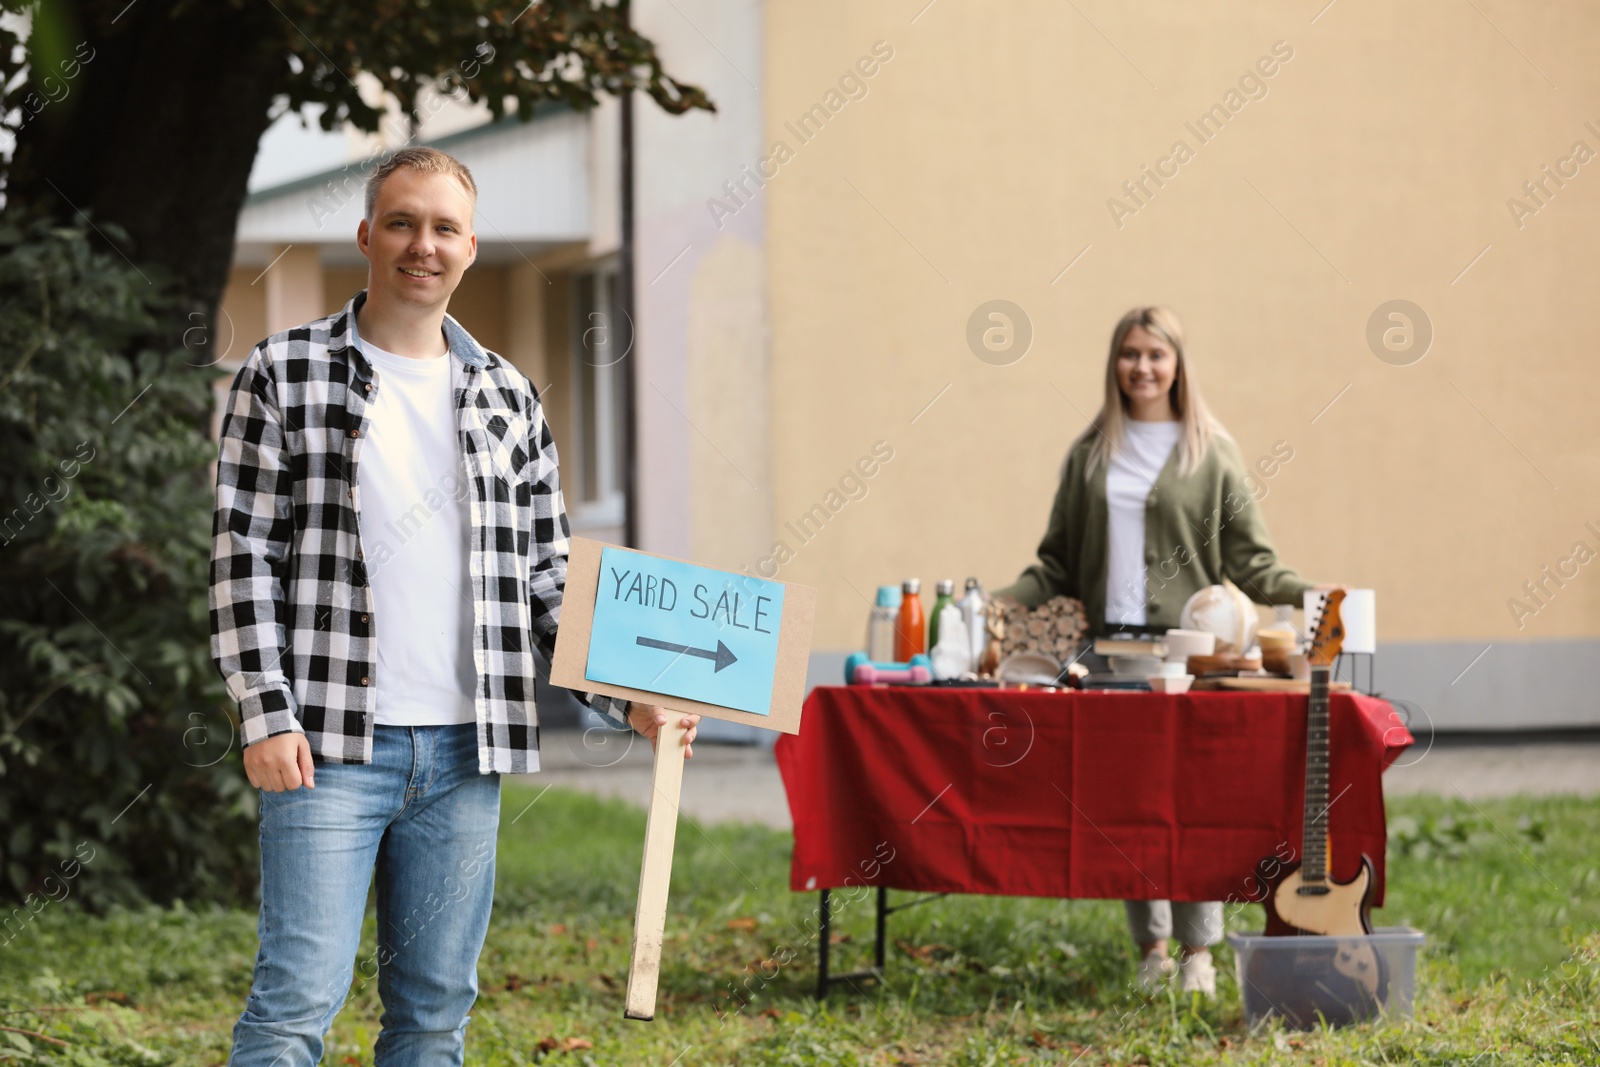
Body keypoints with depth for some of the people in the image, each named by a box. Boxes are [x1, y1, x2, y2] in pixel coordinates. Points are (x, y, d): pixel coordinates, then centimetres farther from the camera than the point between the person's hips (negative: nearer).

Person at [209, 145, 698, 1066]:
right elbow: (245, 555, -3)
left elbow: (548, 580, 15)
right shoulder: (286, 376, 1)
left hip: (465, 753, 4)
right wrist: (267, 715, -12)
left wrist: (627, 698, 2)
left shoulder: (508, 397, 13)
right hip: (331, 745, -4)